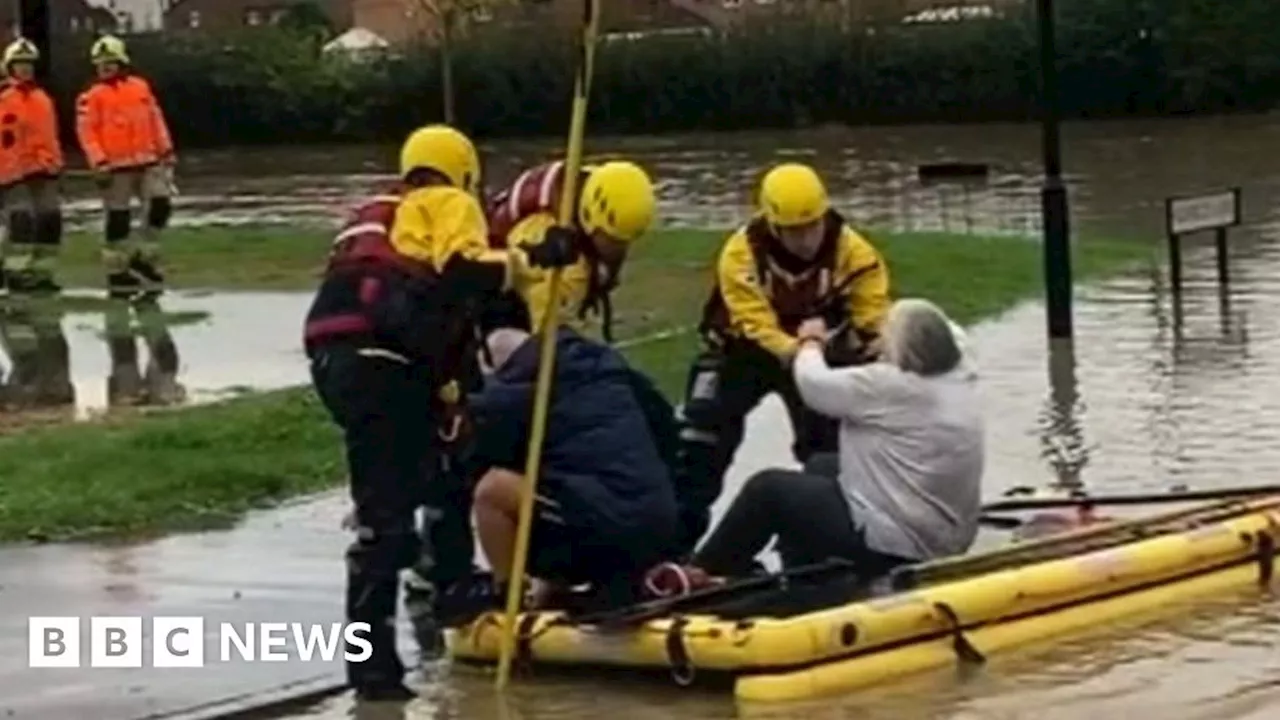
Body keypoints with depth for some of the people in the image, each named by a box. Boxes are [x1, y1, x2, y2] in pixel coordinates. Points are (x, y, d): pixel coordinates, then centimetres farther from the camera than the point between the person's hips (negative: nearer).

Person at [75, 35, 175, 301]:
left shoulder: (141, 87, 10)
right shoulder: (92, 97, -3)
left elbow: (156, 120, 15)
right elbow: (86, 131, -8)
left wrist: (166, 151, 12)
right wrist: (99, 162, -17)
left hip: (148, 162, 4)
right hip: (116, 167, -4)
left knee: (161, 203, -9)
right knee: (118, 219, 1)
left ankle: (144, 258, 7)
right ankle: (117, 273, 10)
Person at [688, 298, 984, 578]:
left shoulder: (891, 385, -21)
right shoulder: (961, 380, 1)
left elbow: (813, 383, -9)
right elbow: (948, 332, 25)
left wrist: (810, 342, 10)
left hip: (891, 548, -9)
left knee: (767, 488, 5)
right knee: (821, 471, 26)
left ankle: (702, 574, 20)